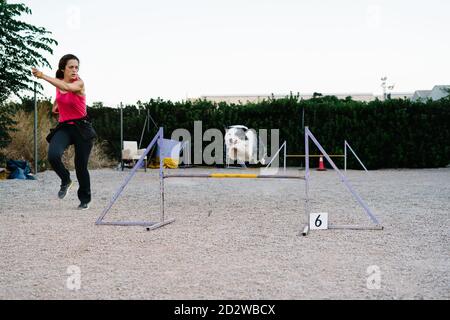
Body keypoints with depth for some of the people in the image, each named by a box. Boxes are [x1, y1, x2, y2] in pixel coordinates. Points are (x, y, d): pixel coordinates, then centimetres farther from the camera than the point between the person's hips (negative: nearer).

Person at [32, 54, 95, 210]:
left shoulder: (79, 83, -14)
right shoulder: (58, 82, 4)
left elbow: (67, 87, -37)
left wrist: (43, 76, -40)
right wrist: (55, 104, 14)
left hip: (81, 127, -4)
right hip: (63, 127, 4)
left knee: (81, 166, 2)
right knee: (53, 155, -25)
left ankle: (85, 199, 24)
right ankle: (65, 181, 4)